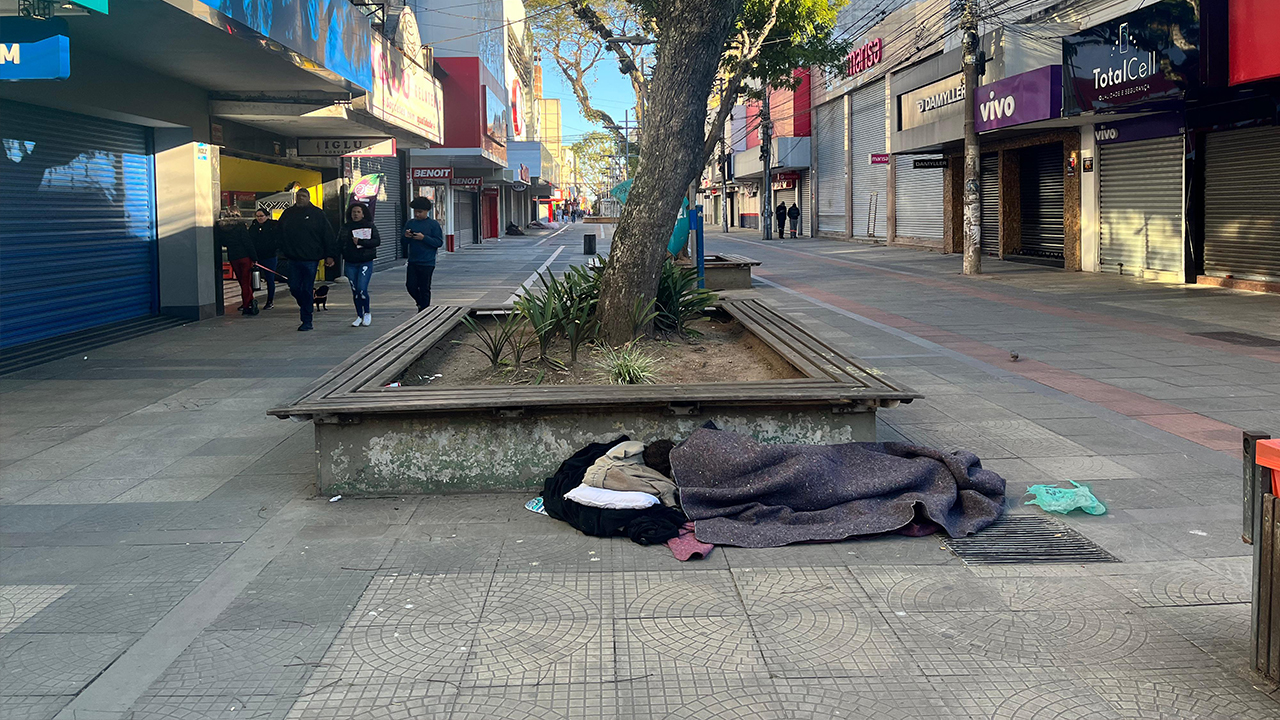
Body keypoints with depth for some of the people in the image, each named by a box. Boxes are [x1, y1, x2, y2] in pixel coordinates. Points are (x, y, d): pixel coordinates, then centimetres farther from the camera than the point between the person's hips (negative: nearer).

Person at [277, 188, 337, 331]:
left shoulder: (317, 214, 1)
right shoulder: (288, 213, 11)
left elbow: (328, 235, -1)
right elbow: (280, 234, 16)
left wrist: (329, 255, -6)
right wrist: (282, 252, 8)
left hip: (310, 259, -4)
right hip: (293, 259, 4)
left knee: (307, 290, -2)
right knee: (294, 288, 4)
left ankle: (306, 321, 5)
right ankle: (306, 307, 31)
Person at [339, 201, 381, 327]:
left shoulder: (369, 226, 1)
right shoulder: (346, 227, 9)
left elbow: (377, 241, -10)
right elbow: (339, 243, 7)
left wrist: (360, 242, -19)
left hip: (366, 262, -3)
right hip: (351, 263, 3)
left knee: (362, 288, -14)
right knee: (355, 290, 5)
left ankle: (367, 313, 6)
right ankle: (359, 316, 17)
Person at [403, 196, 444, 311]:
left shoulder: (433, 224, -4)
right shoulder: (410, 223, 9)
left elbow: (439, 242, -9)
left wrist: (424, 238, -19)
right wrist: (406, 236, -8)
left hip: (427, 263, -4)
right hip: (412, 262, 4)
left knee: (424, 288, 0)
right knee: (410, 285, 1)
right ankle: (421, 303, 27)